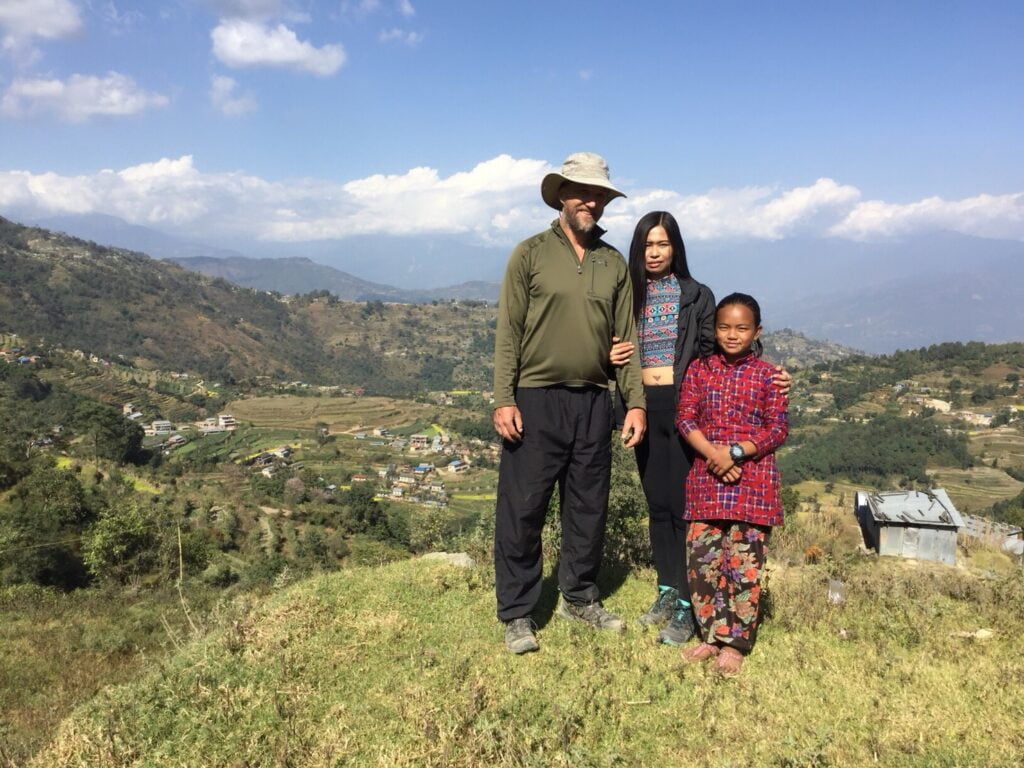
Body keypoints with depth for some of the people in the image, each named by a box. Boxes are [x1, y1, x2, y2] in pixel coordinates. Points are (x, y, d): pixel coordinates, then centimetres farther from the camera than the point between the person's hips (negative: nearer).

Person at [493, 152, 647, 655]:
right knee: (522, 509, 0)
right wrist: (504, 400, -12)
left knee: (588, 507, 13)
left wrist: (635, 402, 4)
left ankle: (579, 598, 30)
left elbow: (626, 339, 11)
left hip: (593, 402, 4)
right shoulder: (530, 254, -1)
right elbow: (508, 333, -4)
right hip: (536, 401, -4)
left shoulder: (614, 263, 10)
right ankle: (517, 614, 13)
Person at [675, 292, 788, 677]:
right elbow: (685, 418, 0)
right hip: (706, 477, 2)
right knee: (701, 560, 3)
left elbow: (778, 428, -2)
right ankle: (711, 636, 19)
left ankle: (734, 643, 11)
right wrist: (712, 454, -15)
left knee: (744, 563, -1)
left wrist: (735, 451, -14)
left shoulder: (767, 375, 2)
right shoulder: (700, 370, 8)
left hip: (752, 480, -2)